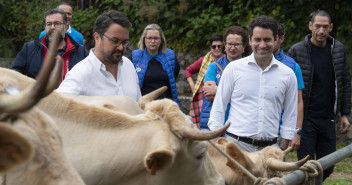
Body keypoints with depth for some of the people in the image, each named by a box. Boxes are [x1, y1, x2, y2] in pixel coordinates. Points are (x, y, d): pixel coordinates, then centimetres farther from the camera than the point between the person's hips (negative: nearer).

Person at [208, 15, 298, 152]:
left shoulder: (287, 74, 10)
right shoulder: (233, 68, 5)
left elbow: (290, 118, 14)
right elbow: (218, 109, 7)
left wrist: (282, 150, 7)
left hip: (269, 147, 1)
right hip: (235, 144, -1)